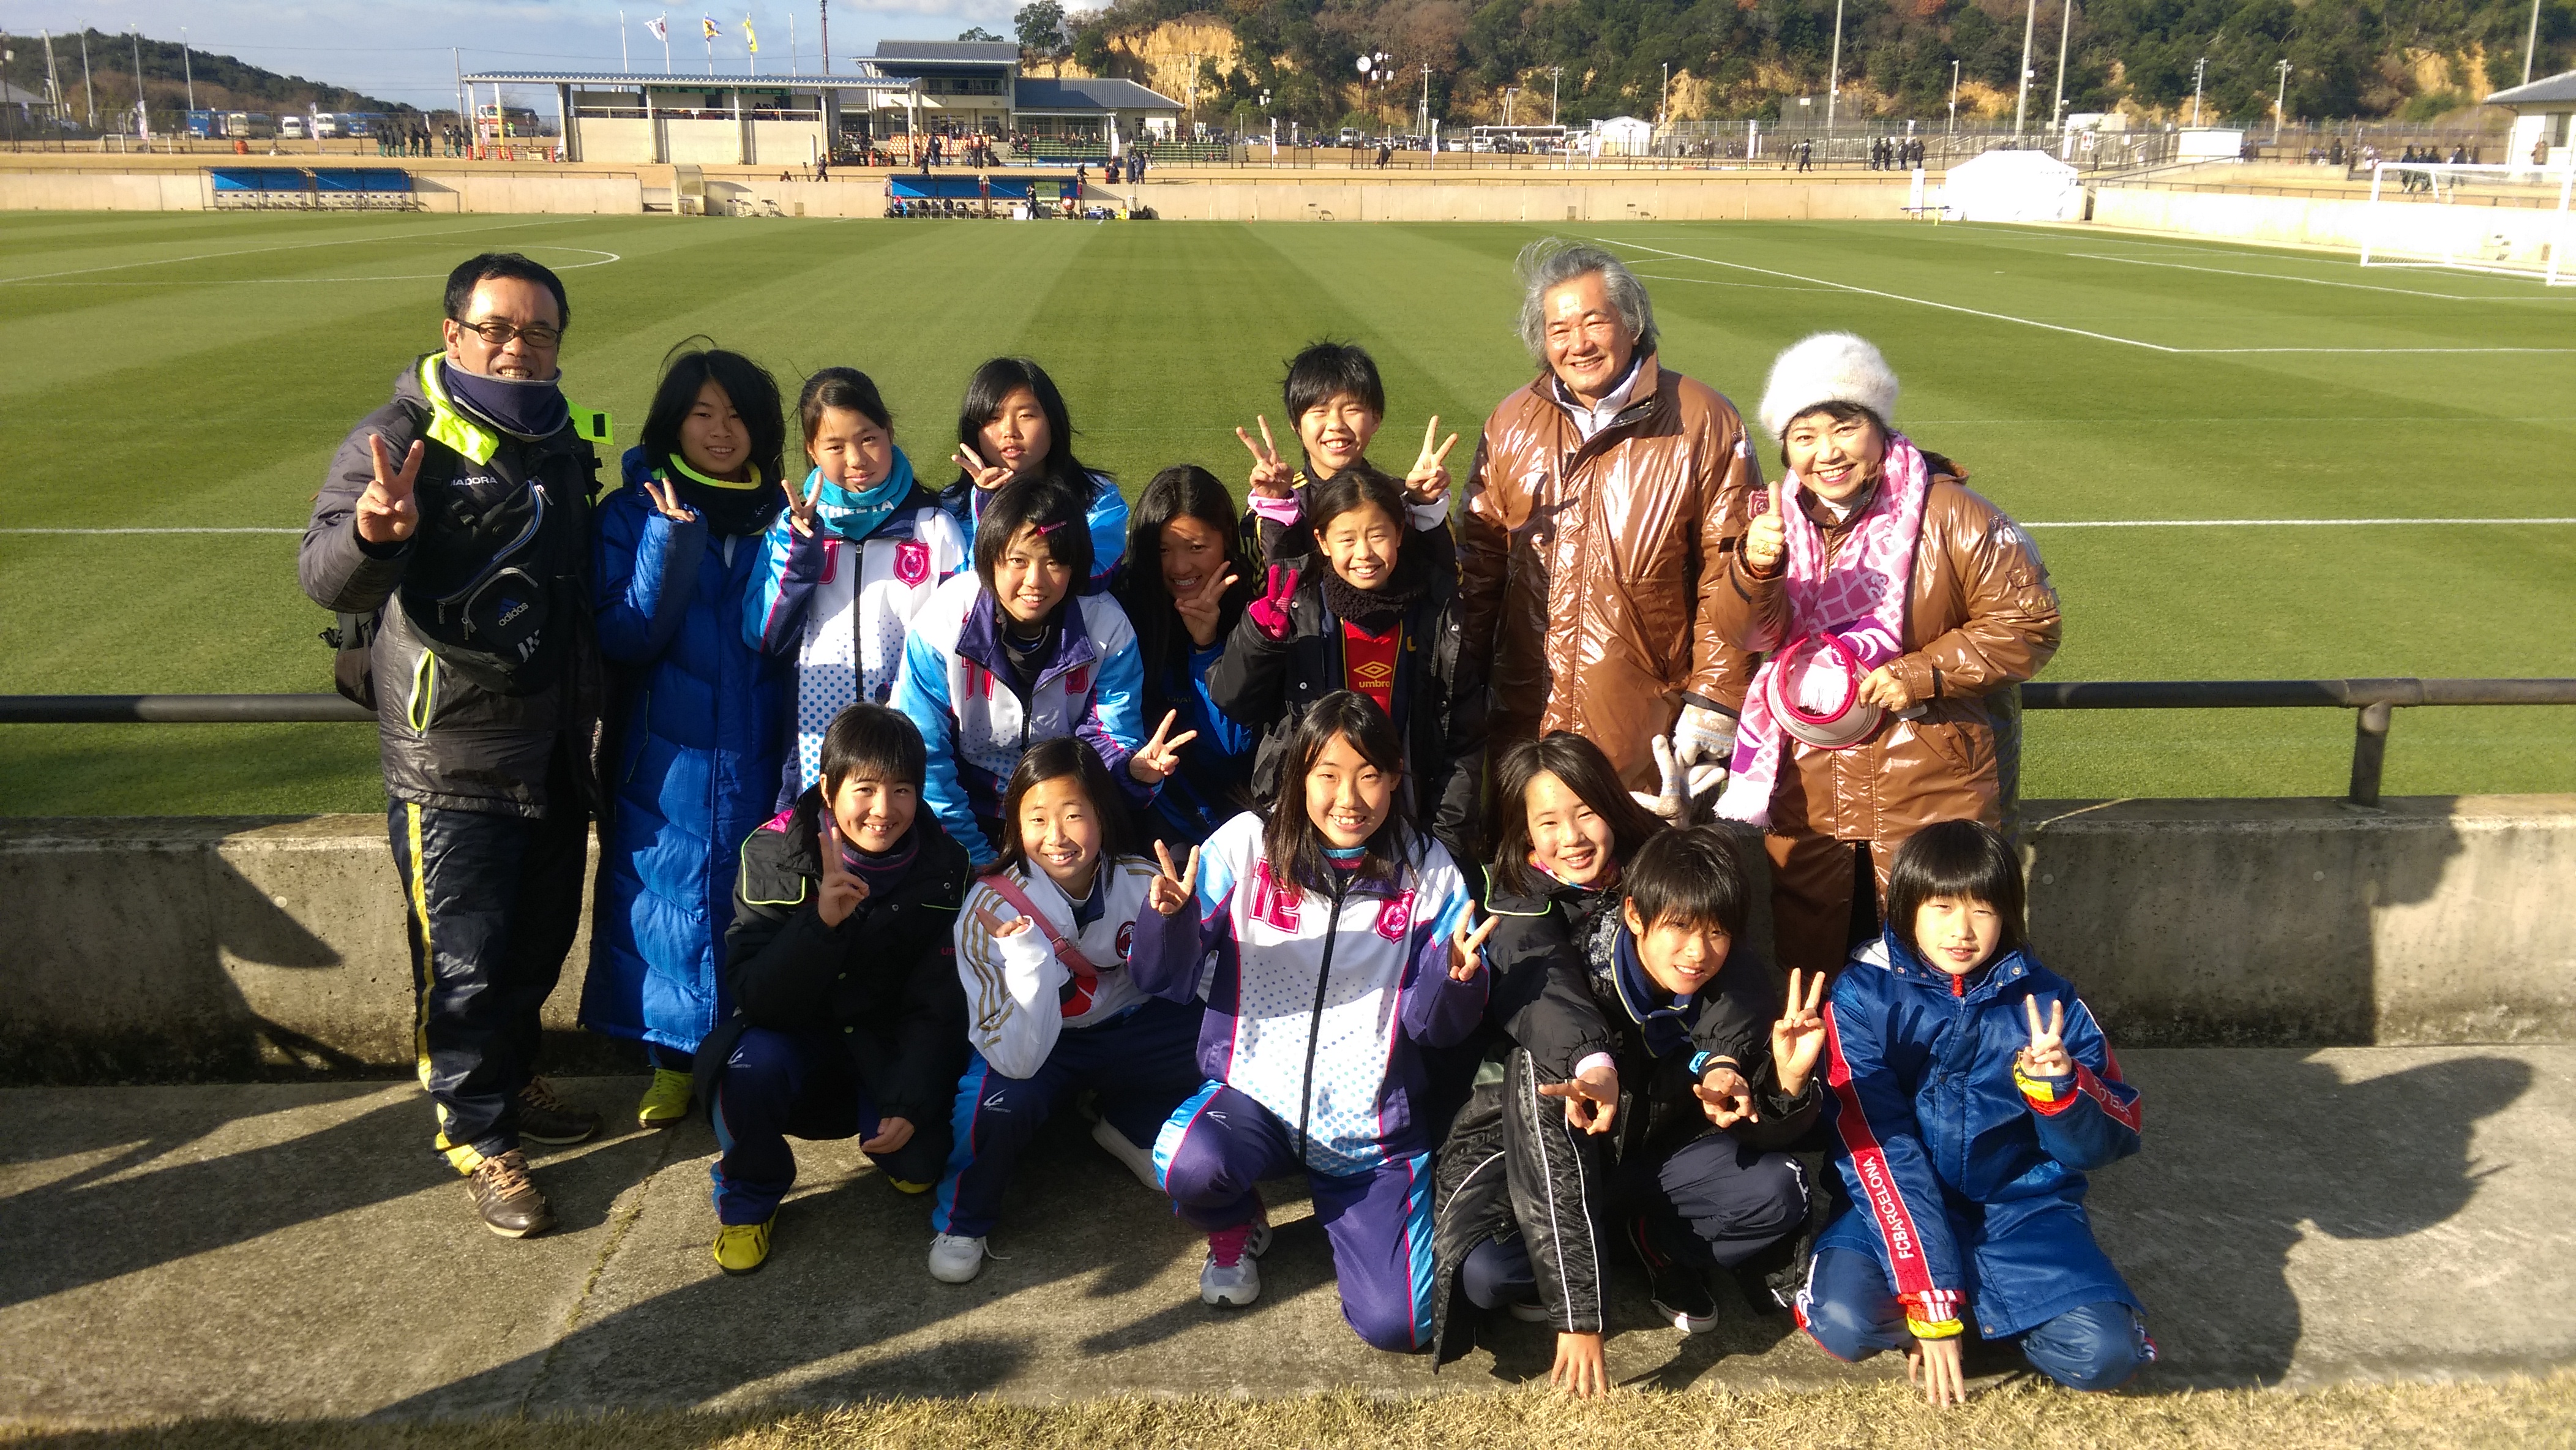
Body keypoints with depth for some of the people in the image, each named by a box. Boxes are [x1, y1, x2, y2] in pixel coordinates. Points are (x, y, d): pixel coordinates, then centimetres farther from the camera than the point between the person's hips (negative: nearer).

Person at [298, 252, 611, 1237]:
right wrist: (369, 533, -48)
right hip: (451, 759, -7)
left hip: (554, 749, 7)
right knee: (464, 959, 2)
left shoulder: (565, 442, 8)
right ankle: (476, 1133, 20)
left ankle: (512, 1078, 40)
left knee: (541, 937, 19)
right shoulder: (402, 440, -14)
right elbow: (329, 580, -29)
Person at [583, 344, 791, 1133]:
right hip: (667, 760, -1)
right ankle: (674, 1058, 21)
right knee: (670, 899, 4)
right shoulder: (634, 513, 0)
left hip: (760, 756, 1)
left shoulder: (780, 514, 6)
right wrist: (670, 538, -20)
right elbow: (623, 638, -9)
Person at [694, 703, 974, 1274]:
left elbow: (939, 1006, -8)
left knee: (921, 1160, -24)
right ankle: (748, 1200, -3)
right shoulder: (775, 853, -16)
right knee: (747, 1066, -34)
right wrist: (820, 921, -40)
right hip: (796, 1038, -1)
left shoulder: (942, 868, -11)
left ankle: (898, 1151, 16)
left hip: (891, 1050, 1)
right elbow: (757, 998, -23)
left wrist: (911, 1105, -22)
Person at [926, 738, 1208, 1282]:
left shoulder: (1139, 880, -18)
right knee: (996, 1101, -36)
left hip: (1127, 1030, 3)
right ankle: (961, 1222, -3)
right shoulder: (991, 906, -26)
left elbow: (1174, 987, -7)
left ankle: (1131, 1127, 9)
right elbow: (1018, 1060, -31)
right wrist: (1026, 954, -45)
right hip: (1030, 1045, -3)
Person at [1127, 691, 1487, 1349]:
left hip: (1372, 1126, 1)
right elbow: (1168, 978, -8)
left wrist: (1457, 979, -23)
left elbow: (1434, 1026, 0)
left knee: (1397, 1324, -11)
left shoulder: (1427, 871, -2)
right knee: (1190, 1165, -34)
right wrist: (1170, 916, -29)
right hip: (1254, 1092, 0)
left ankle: (1337, 1202, 22)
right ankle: (1235, 1229, 5)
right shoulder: (1248, 845, -5)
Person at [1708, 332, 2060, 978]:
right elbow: (1750, 633, -8)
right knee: (1806, 960, 14)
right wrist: (1754, 569, -30)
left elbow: (2028, 623, -8)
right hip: (1805, 796, 4)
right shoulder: (1771, 516, 3)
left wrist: (1920, 675, -17)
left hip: (1931, 793, -3)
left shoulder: (1949, 516, -9)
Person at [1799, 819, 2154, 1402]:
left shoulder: (2042, 998, -3)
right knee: (1843, 1322, -29)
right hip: (1900, 1206, -1)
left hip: (2019, 1206, 2)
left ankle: (1983, 1306, 8)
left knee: (2105, 1352, -22)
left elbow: (2111, 1140, -6)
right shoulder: (1864, 996, -10)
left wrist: (2061, 1086, -29)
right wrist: (1931, 1299, -21)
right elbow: (1882, 1149, -15)